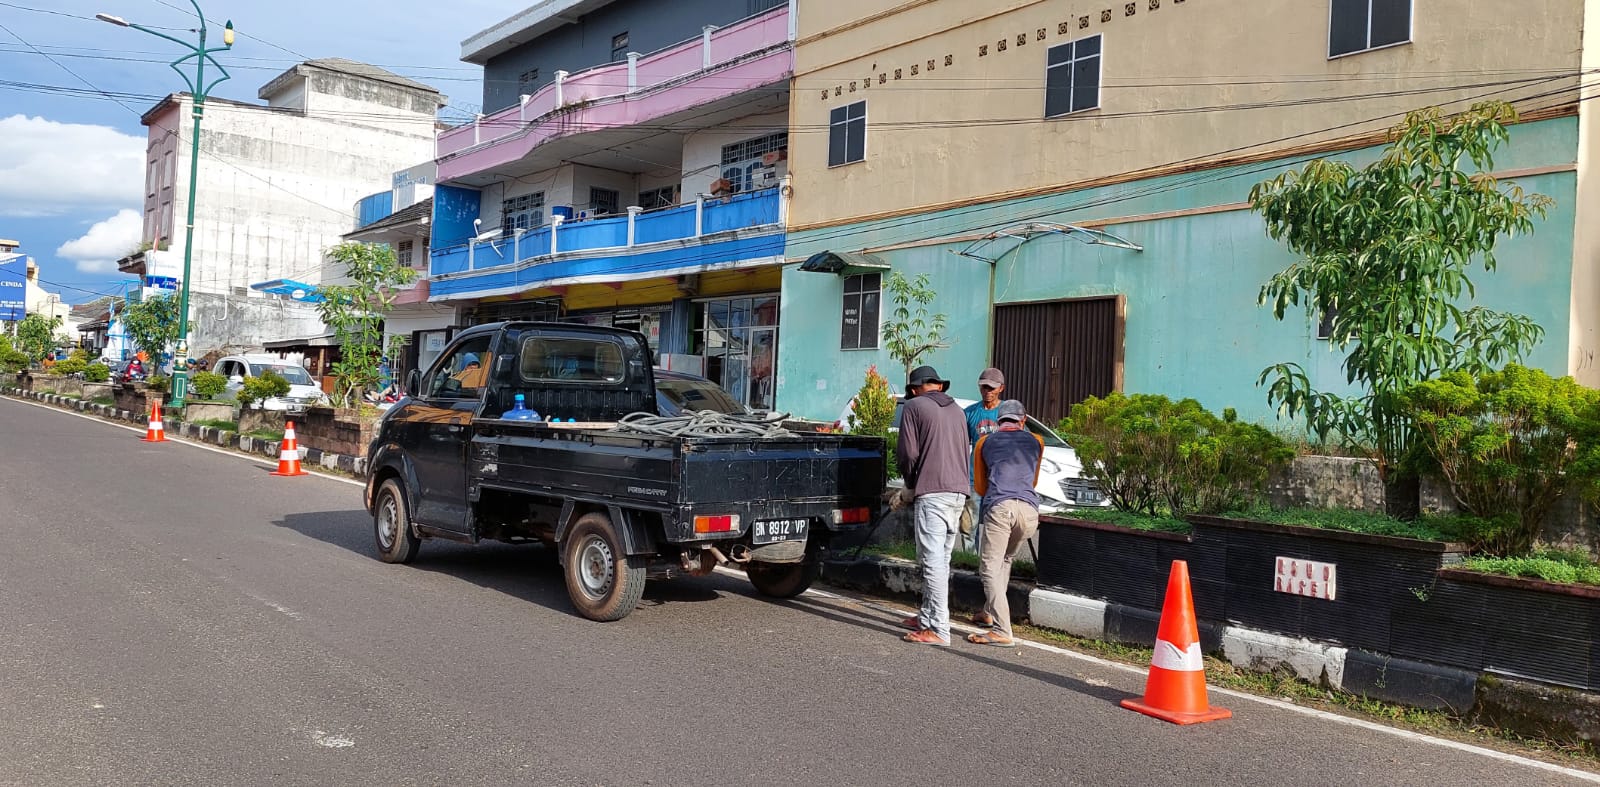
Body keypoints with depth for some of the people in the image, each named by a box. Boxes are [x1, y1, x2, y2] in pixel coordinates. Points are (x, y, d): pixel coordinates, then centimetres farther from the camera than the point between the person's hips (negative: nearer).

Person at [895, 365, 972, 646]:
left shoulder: (914, 406, 0)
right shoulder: (956, 410, 20)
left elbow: (907, 452, -5)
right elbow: (966, 452, 20)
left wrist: (911, 482, 11)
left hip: (932, 492, -7)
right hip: (959, 491, 7)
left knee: (933, 560, -8)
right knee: (941, 560, 15)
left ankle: (939, 630, -11)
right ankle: (927, 617, 23)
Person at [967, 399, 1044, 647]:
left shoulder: (984, 442, 21)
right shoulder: (1036, 441, 23)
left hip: (998, 507, -3)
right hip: (1029, 508, 3)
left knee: (990, 568, -4)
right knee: (1005, 560, 24)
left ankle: (1002, 631, -14)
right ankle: (991, 611, 28)